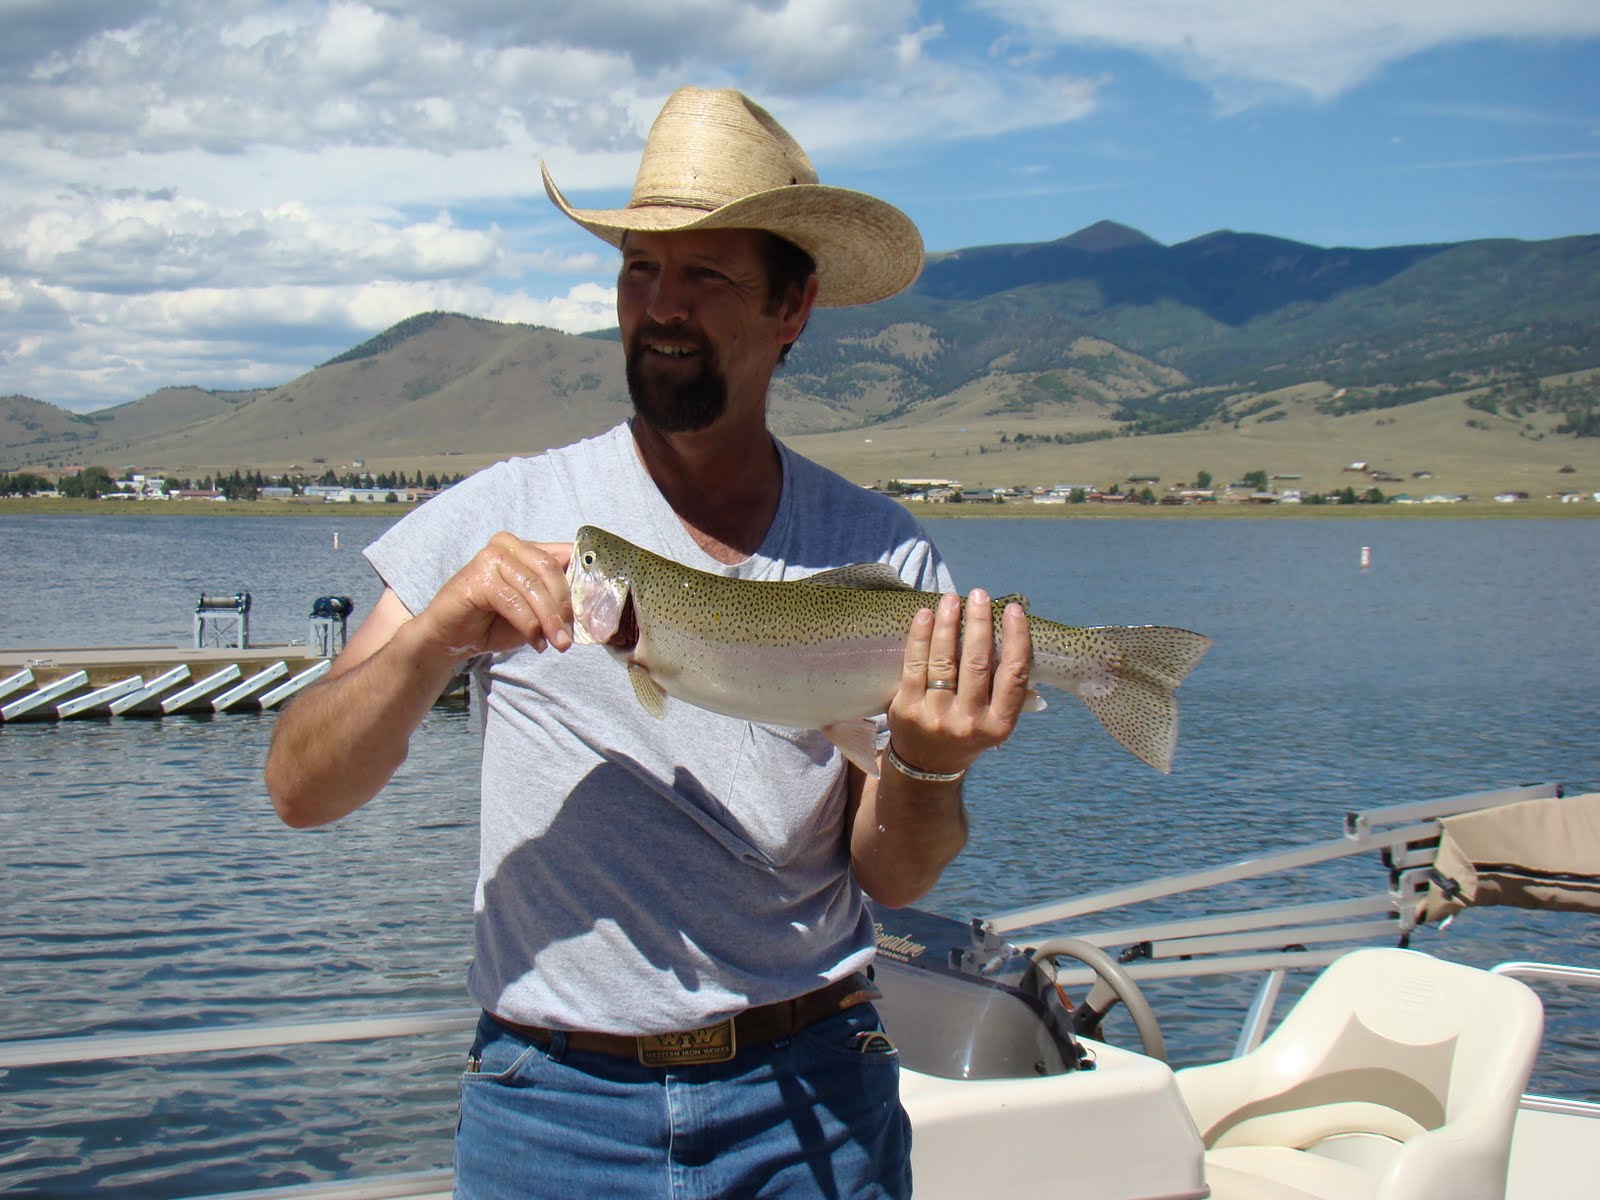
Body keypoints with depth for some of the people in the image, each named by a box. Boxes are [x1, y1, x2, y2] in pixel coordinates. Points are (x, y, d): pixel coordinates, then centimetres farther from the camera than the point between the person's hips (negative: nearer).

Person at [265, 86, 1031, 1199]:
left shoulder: (883, 554, -3)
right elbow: (301, 792, -8)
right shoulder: (502, 517, -5)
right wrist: (436, 639, -24)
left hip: (809, 1101, 1)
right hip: (553, 1104, 0)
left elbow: (891, 877, -1)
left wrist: (927, 769, -21)